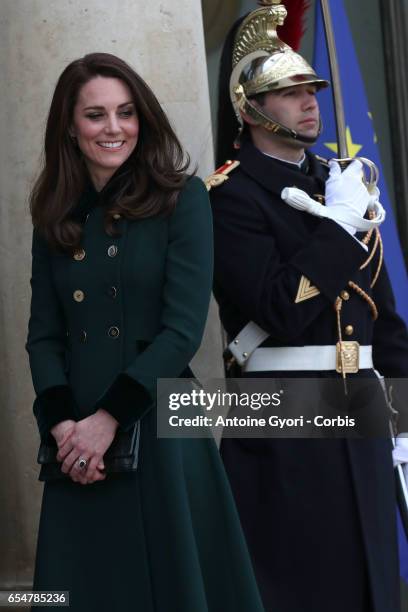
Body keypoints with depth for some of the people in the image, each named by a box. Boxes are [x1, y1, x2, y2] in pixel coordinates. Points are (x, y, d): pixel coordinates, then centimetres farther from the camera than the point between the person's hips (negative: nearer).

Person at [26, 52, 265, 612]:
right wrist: (60, 423, -10)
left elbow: (183, 330, -11)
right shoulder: (56, 216, 9)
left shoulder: (182, 199, -4)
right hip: (79, 446, 4)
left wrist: (108, 418, -14)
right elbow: (43, 335, 6)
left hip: (161, 428, -4)